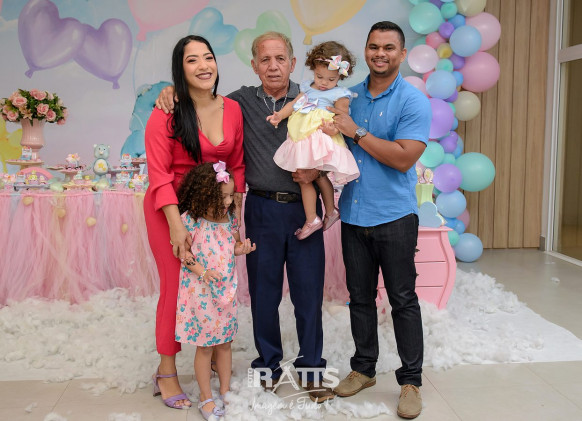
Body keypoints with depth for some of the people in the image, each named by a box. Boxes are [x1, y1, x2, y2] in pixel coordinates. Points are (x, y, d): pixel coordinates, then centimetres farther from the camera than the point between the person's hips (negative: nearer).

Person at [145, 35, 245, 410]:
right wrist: (176, 226, -21)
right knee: (176, 287, -1)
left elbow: (236, 165, 6)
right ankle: (166, 373, 14)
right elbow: (159, 174, -15)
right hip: (170, 209, -4)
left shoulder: (232, 109, 0)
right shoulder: (166, 114, -13)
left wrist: (235, 214, 4)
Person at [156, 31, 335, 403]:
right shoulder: (242, 101, 5)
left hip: (303, 208, 0)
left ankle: (311, 368, 21)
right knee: (264, 291, 9)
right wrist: (173, 91, -2)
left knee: (309, 290, 5)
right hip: (262, 208, 1)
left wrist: (318, 169, -14)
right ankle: (268, 366, 26)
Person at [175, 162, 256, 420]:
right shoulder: (190, 220, -16)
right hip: (200, 293, -5)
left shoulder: (229, 217, 1)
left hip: (226, 290, 5)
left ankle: (225, 392, 32)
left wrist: (242, 248, -7)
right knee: (205, 346, 7)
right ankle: (206, 398, 23)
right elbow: (183, 253, -10)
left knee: (225, 342, 16)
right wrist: (202, 271, -22)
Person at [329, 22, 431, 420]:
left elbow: (404, 158, -18)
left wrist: (356, 132, -17)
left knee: (403, 300, 3)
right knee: (360, 296, 14)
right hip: (353, 214, 5)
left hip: (394, 216, -5)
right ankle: (364, 368, 30)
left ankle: (411, 381, 17)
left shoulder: (413, 100, -7)